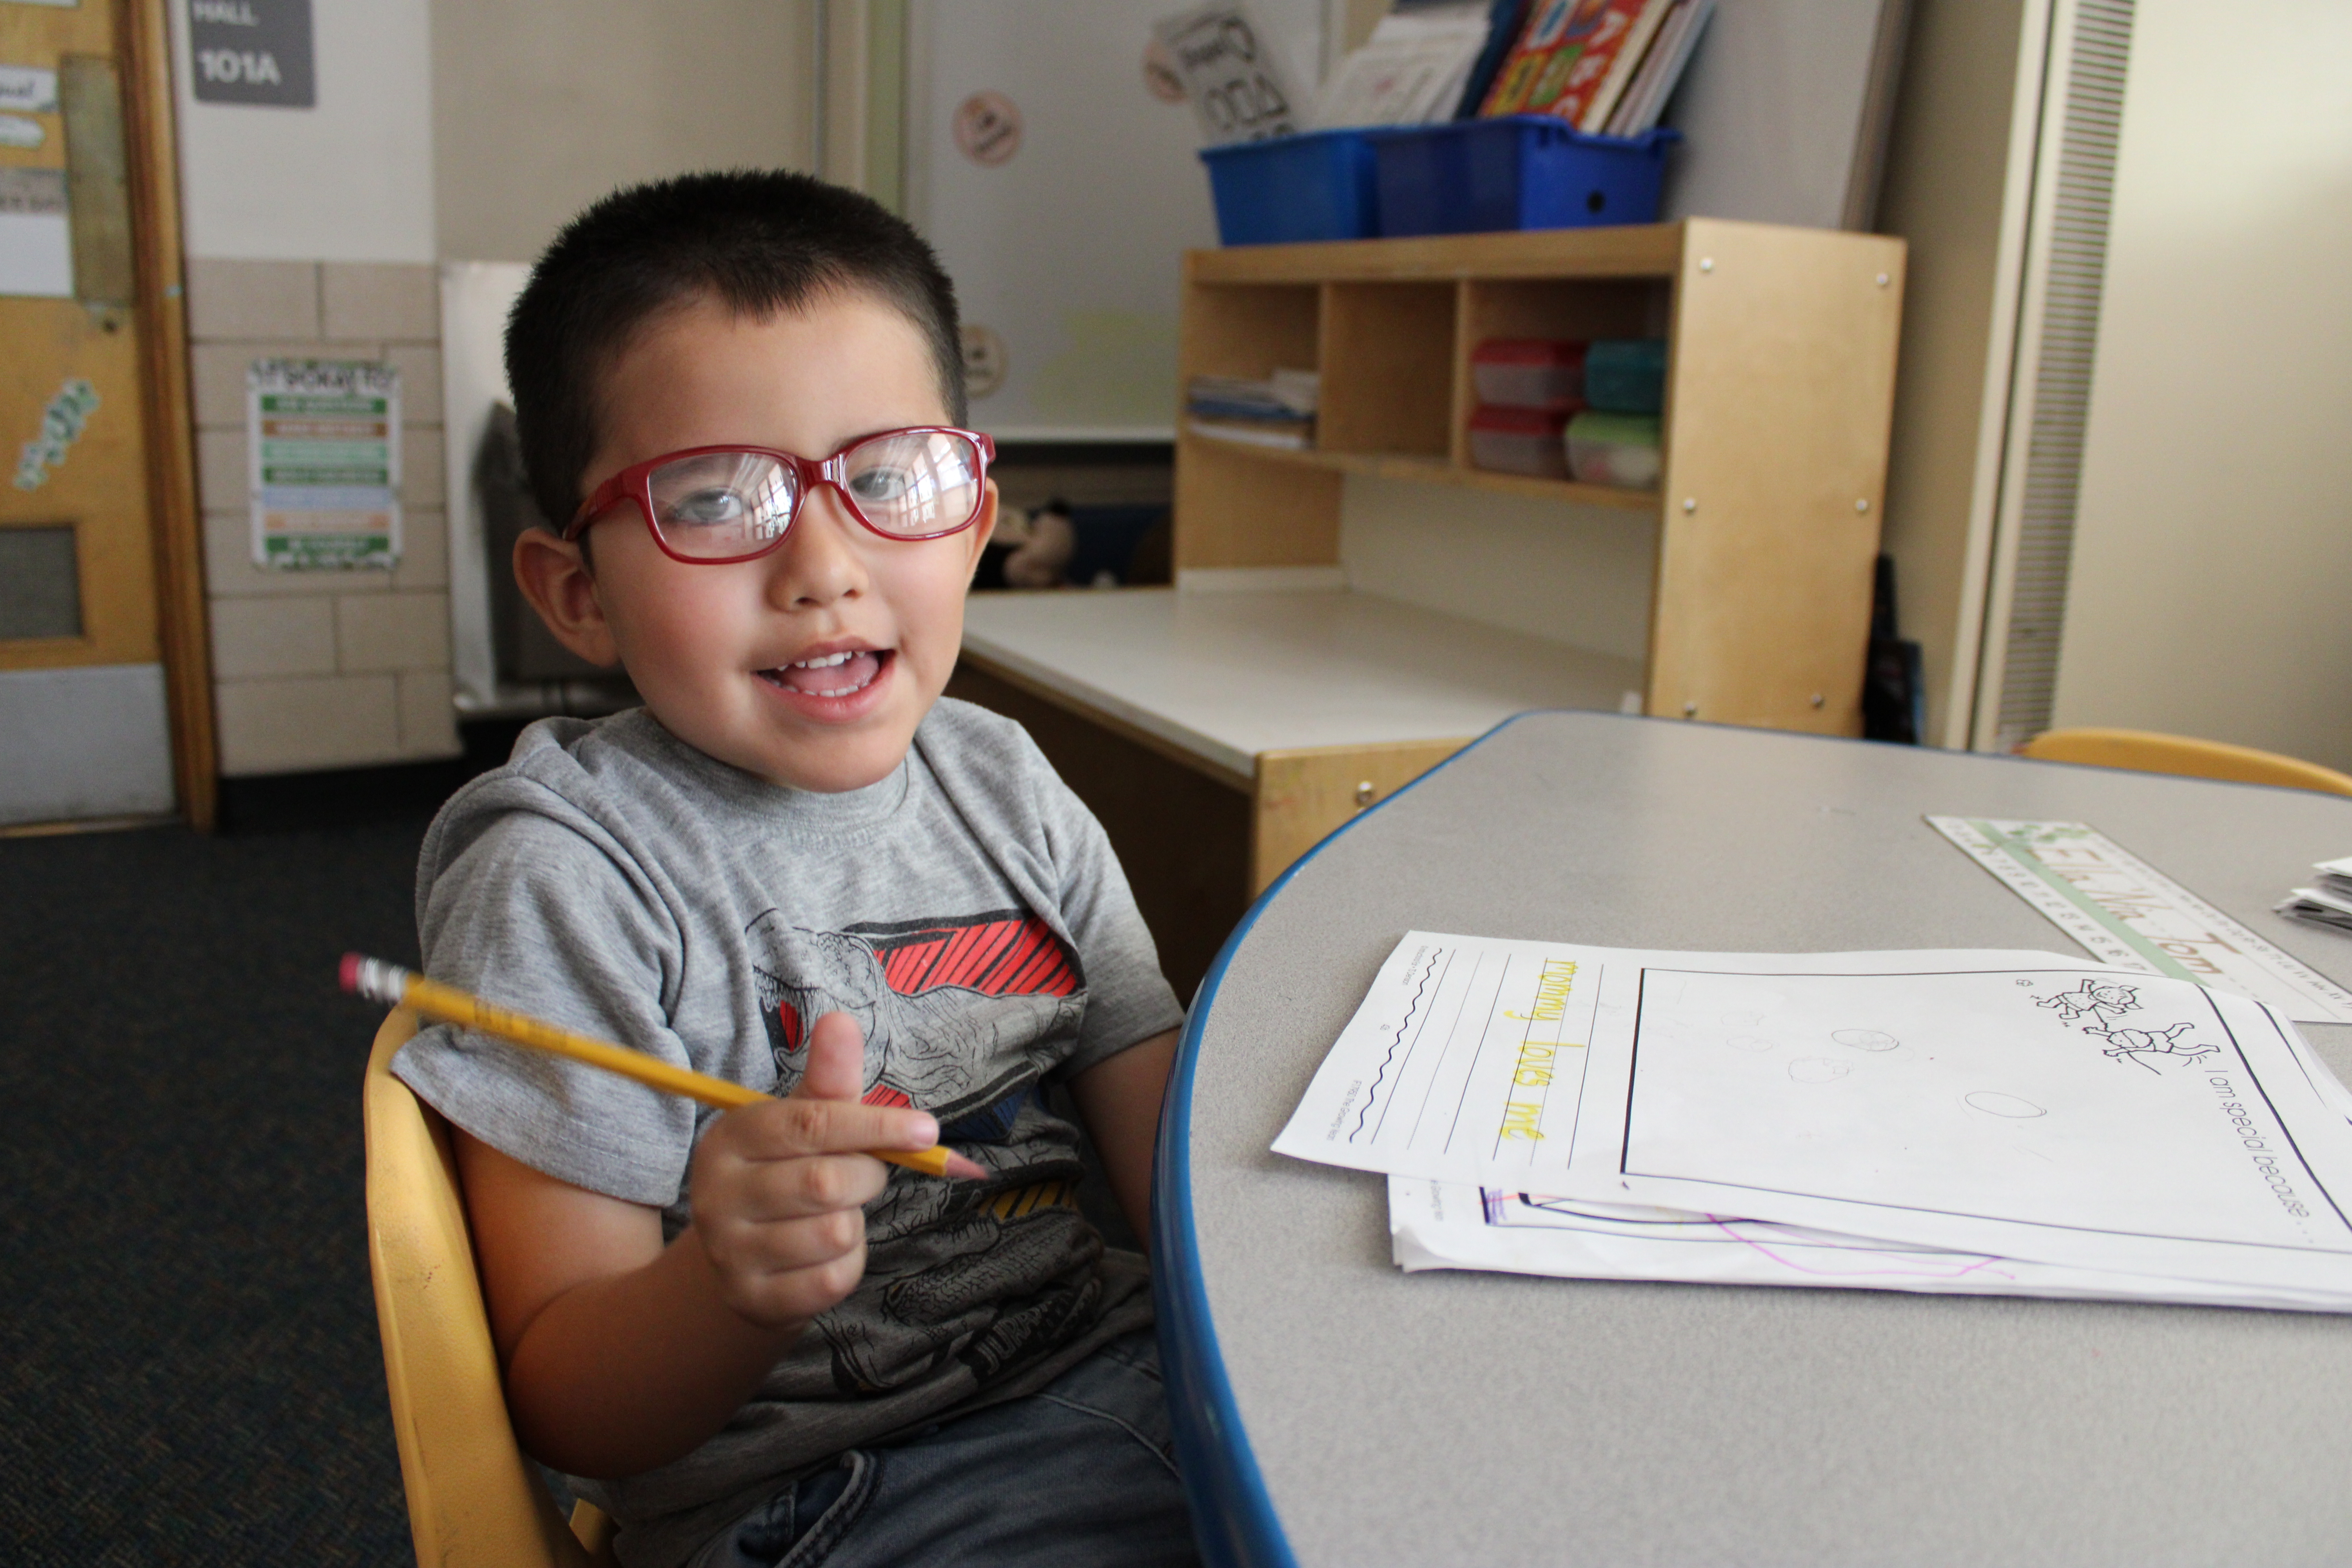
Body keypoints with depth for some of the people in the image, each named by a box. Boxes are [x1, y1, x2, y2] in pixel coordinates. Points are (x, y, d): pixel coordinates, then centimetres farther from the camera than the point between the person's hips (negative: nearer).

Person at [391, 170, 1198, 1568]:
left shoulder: (1007, 788, 5)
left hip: (1108, 1373, 6)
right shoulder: (568, 878, -12)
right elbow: (570, 1411, -10)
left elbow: (1177, 1160, 7)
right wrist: (737, 1287, -31)